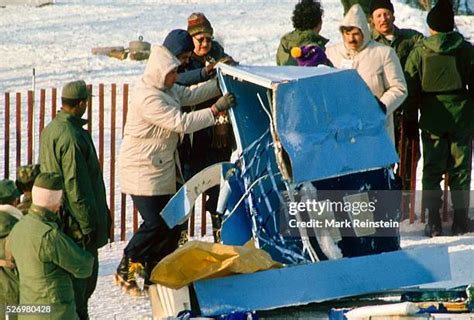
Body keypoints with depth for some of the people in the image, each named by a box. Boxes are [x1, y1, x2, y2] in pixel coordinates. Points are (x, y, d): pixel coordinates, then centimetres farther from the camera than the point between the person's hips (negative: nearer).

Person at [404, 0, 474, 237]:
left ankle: (434, 221, 3)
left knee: (432, 169, 7)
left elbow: (410, 89, -3)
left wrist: (417, 107, 11)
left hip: (432, 119, 0)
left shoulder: (419, 52, -4)